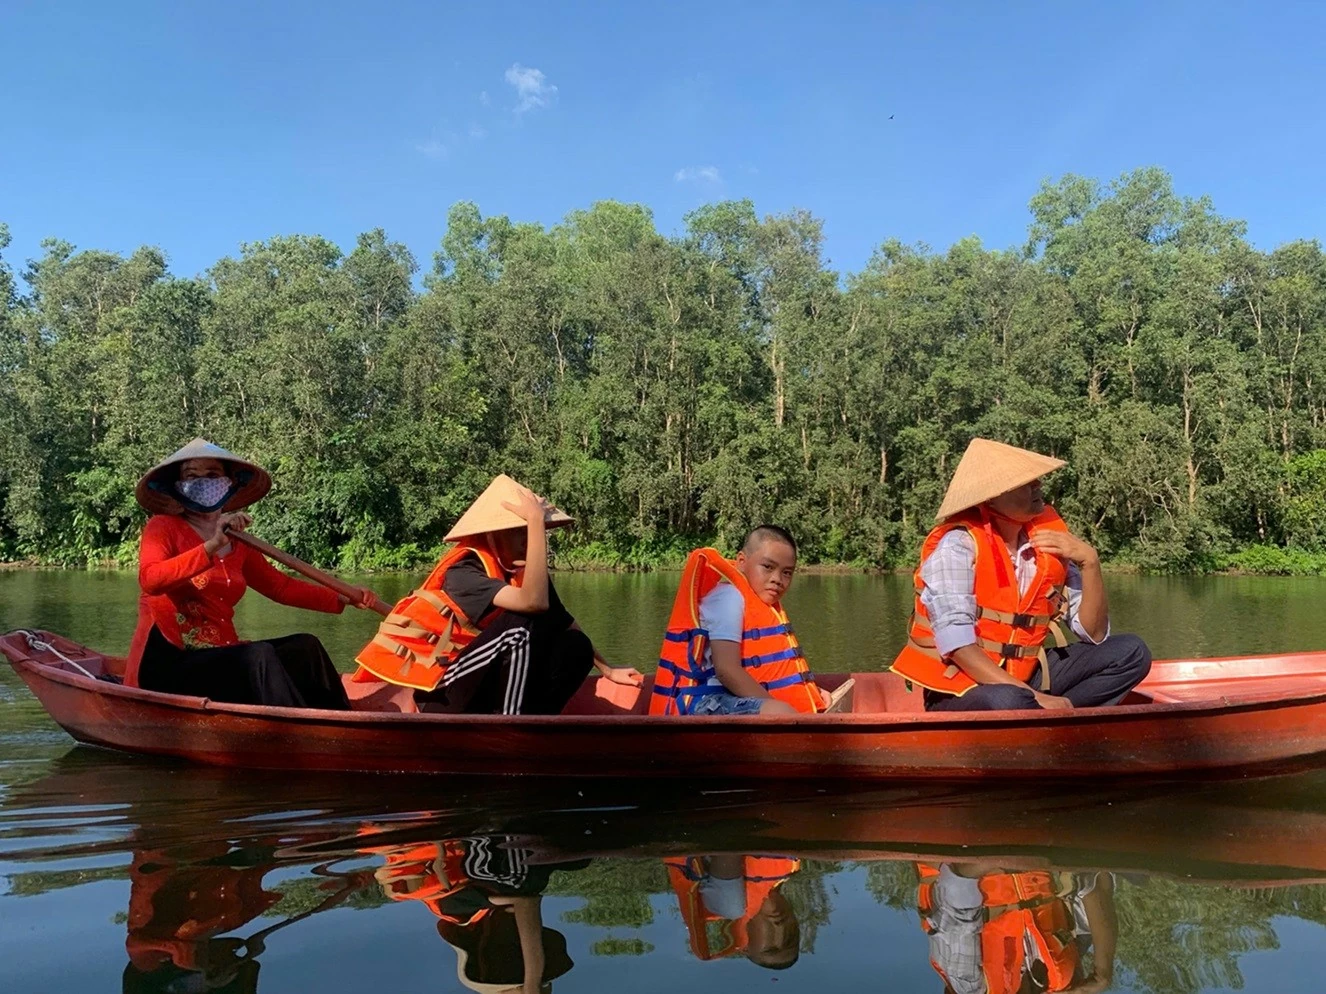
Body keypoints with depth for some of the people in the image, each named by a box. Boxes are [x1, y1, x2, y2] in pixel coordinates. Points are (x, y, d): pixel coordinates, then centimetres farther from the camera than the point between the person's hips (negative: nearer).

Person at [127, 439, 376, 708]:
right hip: (166, 662, -6)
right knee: (258, 655, -29)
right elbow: (149, 580, -21)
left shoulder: (238, 544, 16)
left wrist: (342, 599, 10)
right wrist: (213, 546, -33)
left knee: (304, 647, -11)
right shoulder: (163, 527, -1)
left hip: (219, 659, 6)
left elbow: (281, 586, 19)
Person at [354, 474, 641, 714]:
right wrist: (536, 521, -35)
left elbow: (567, 626, 11)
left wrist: (607, 669, 9)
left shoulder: (518, 570, 0)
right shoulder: (463, 572, -21)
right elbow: (533, 602, -38)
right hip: (444, 694, -7)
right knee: (523, 623, -29)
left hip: (485, 690, 7)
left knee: (575, 648, -10)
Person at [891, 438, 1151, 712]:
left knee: (1131, 653, -3)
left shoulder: (1050, 540, 2)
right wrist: (1034, 697, -29)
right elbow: (958, 646, -26)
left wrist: (1090, 562, -10)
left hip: (1023, 679, 7)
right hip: (958, 695, -7)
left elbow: (1094, 634, 4)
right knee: (1006, 701, -39)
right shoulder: (958, 546, -16)